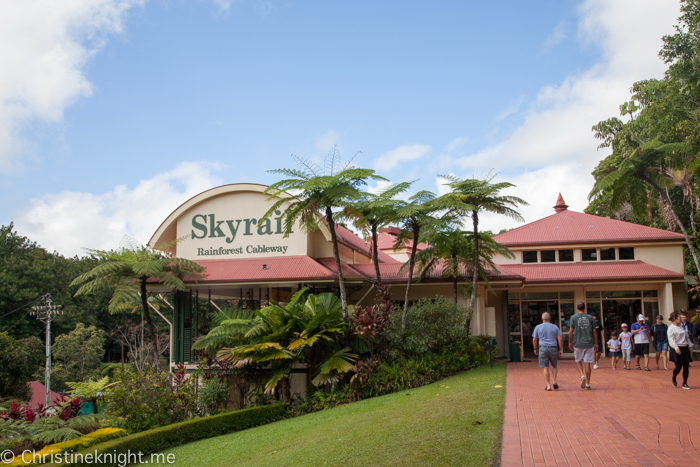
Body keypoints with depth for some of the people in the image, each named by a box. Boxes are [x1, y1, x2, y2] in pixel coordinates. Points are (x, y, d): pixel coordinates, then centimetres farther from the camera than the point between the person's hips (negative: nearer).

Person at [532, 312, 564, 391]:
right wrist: (561, 350, 3)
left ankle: (548, 385, -2)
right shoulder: (555, 327, 6)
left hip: (543, 348, -1)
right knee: (554, 366, 18)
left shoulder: (538, 327, 4)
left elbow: (534, 340, 3)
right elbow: (560, 339, 0)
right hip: (553, 349, 1)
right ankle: (554, 381, 3)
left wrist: (535, 349, 15)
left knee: (545, 368, 1)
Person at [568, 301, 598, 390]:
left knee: (578, 361, 16)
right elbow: (594, 332, 5)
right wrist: (596, 344, 11)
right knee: (587, 363, 4)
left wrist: (570, 342, 6)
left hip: (578, 343, -1)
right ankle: (588, 384, 7)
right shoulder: (590, 318, 3)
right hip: (589, 343, 1)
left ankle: (582, 375, -9)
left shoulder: (573, 318, -1)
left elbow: (571, 331, -3)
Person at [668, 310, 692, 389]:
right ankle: (673, 378, 20)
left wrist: (689, 346, 15)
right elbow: (671, 339, -14)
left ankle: (685, 383, 10)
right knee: (678, 367, -9)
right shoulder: (671, 328, -8)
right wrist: (676, 348, -23)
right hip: (677, 349, -7)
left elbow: (687, 337, 21)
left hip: (685, 348, 7)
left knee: (686, 366, 2)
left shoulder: (682, 326, 14)